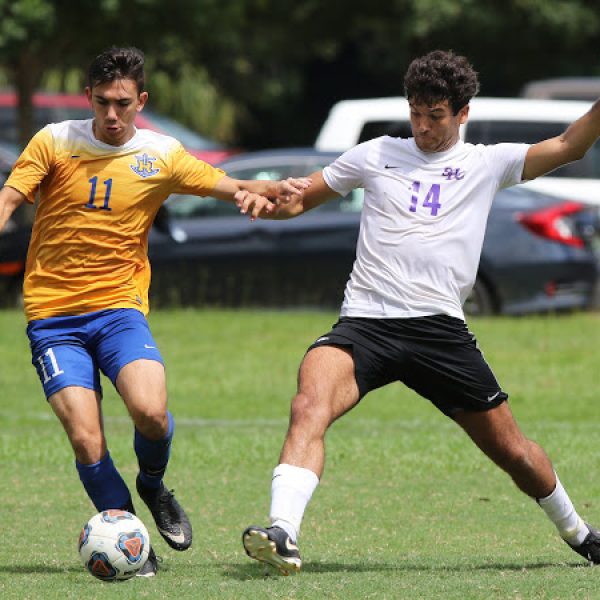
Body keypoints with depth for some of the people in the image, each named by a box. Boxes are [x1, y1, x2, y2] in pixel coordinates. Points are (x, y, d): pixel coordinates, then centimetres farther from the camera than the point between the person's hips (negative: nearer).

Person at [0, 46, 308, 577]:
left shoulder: (161, 156, 5)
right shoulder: (54, 143, 1)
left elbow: (236, 189, 9)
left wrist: (269, 190, -13)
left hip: (119, 307, 1)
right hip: (52, 315, -1)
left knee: (150, 411, -25)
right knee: (87, 441, -15)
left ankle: (153, 486, 9)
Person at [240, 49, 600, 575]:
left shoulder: (487, 164, 12)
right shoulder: (378, 155, 15)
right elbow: (297, 201, 20)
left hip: (439, 328, 0)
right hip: (365, 321, 0)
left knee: (511, 449, 7)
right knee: (309, 407, -30)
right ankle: (282, 535, -41)